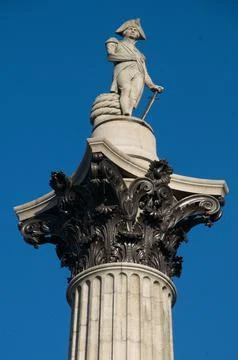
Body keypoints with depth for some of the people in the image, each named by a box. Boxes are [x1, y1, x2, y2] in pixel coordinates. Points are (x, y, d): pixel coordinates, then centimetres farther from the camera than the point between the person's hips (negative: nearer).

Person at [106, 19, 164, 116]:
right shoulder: (115, 42, 32)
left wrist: (152, 86, 10)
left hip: (138, 75, 3)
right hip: (123, 69, -3)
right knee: (126, 89, -37)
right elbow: (111, 55, 10)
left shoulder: (139, 54, 40)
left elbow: (145, 73, 28)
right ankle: (127, 116, -61)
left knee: (133, 99, -29)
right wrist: (131, 57, 13)